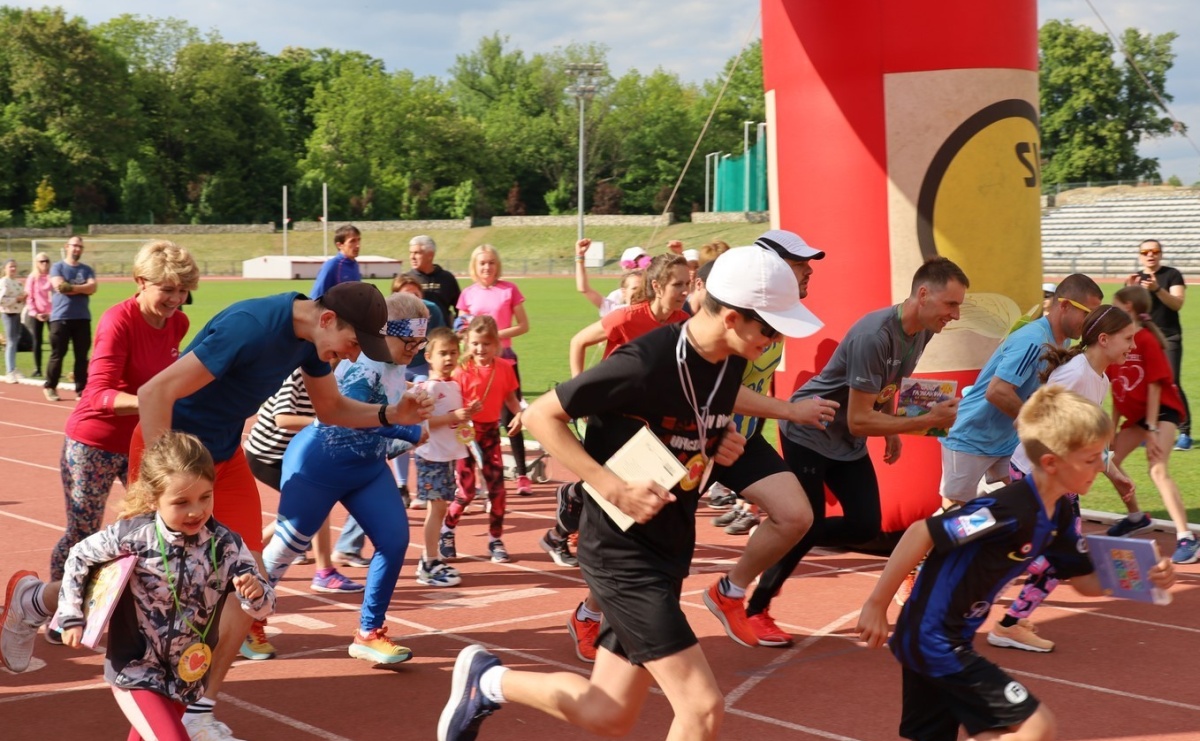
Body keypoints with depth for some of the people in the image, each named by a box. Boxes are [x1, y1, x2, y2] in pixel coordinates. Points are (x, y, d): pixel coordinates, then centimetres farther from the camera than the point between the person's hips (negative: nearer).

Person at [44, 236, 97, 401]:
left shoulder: (87, 269, 13)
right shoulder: (57, 267, 4)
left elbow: (92, 288, -4)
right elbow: (59, 286, -13)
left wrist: (71, 287, -12)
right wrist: (82, 288, -7)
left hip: (82, 318, 3)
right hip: (60, 318, -3)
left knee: (82, 356, 1)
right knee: (57, 354, 0)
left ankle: (81, 389, 5)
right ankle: (50, 387, 12)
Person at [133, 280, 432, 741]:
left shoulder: (310, 338, -5)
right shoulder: (251, 328, -31)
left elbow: (330, 408, 11)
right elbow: (154, 393, -31)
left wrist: (390, 415, -7)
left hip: (224, 453, 8)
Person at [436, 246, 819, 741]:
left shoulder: (731, 364, 1)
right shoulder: (646, 363, -23)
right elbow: (541, 415, -16)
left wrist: (723, 441, -1)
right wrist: (616, 491, -24)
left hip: (671, 549, 8)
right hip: (623, 551, -8)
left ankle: (488, 681, 34)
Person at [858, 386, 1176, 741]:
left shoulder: (1058, 514, 4)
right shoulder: (1012, 510, -26)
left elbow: (1087, 581, 13)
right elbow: (922, 533, -27)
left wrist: (1142, 578, -6)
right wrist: (877, 604, -22)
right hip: (936, 639, -10)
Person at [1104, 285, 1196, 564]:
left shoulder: (1147, 340, -19)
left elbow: (1154, 386, -20)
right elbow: (1118, 391, 9)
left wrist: (1152, 429, -22)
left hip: (1163, 410, -9)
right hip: (1136, 416, 9)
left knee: (1158, 470, -25)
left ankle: (1186, 538, -26)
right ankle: (1136, 517, 33)